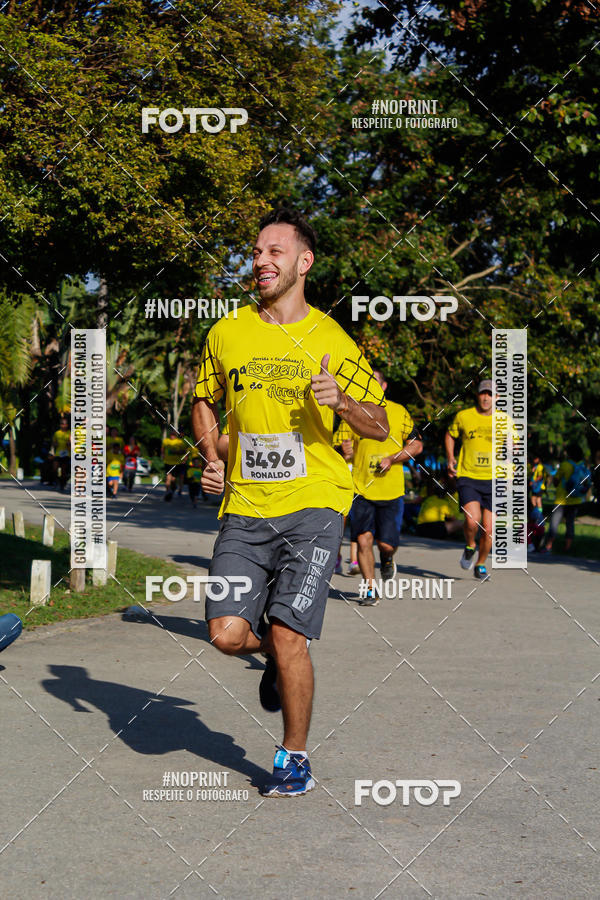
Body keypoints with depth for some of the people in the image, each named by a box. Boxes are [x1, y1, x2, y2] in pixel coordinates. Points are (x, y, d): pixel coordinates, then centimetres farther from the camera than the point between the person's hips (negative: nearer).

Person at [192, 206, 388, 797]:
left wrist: (341, 400, -15)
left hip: (312, 506, -3)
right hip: (245, 507, 3)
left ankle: (294, 759, 10)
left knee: (287, 634, -11)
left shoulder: (332, 340, 2)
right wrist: (211, 458, 6)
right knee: (227, 633, -9)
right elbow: (204, 402, 24)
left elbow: (379, 426, 6)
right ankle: (277, 657, 28)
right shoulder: (226, 334, 8)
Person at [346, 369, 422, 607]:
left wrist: (391, 459, -7)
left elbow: (416, 445, 6)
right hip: (361, 489, 0)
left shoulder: (399, 412, 4)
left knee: (386, 543, -4)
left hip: (391, 490, 0)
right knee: (363, 539, -8)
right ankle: (370, 591, 4)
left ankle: (387, 558, 33)